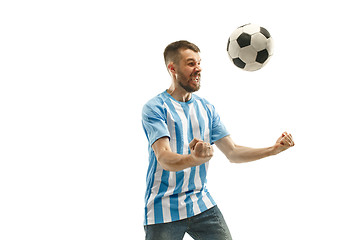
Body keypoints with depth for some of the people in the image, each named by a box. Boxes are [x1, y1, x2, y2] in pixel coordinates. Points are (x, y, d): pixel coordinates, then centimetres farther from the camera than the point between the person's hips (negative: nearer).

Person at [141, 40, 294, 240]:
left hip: (202, 204, 5)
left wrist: (273, 149, -2)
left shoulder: (206, 108, 12)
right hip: (164, 210, -5)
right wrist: (195, 159, -42)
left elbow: (232, 152, 11)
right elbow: (164, 158, -21)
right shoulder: (155, 108, -9)